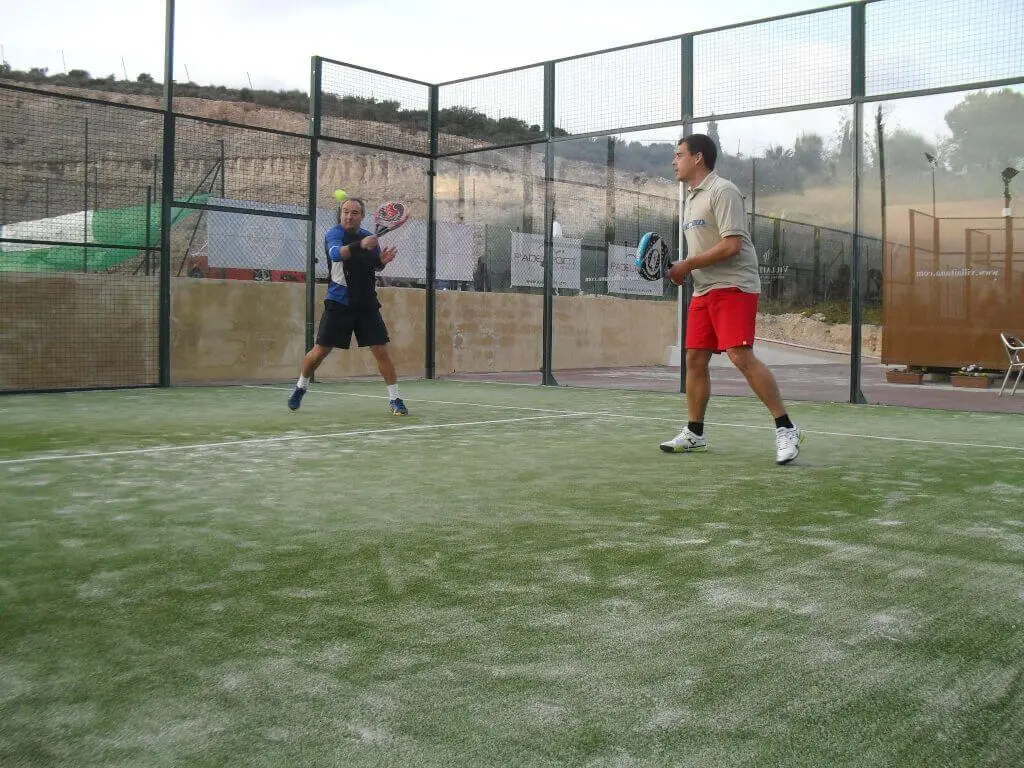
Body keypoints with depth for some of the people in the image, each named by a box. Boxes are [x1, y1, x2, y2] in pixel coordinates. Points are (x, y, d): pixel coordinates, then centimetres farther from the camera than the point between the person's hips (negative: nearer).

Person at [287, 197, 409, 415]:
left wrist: (382, 261, -2)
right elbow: (336, 253, -29)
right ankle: (300, 387, 28)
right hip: (339, 304, -3)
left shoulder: (368, 236, 8)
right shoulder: (334, 233, -7)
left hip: (367, 305, 3)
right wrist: (360, 246, -46)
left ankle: (395, 399, 4)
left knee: (381, 351, -4)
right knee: (320, 351, 3)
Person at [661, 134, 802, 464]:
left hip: (734, 286, -9)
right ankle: (694, 433, 16)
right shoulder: (692, 198, 19)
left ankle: (786, 428, -11)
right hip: (704, 290, 9)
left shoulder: (722, 191, -10)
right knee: (695, 359, 6)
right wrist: (681, 269, 5)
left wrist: (688, 265, -15)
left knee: (741, 356, -18)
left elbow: (731, 245, -20)